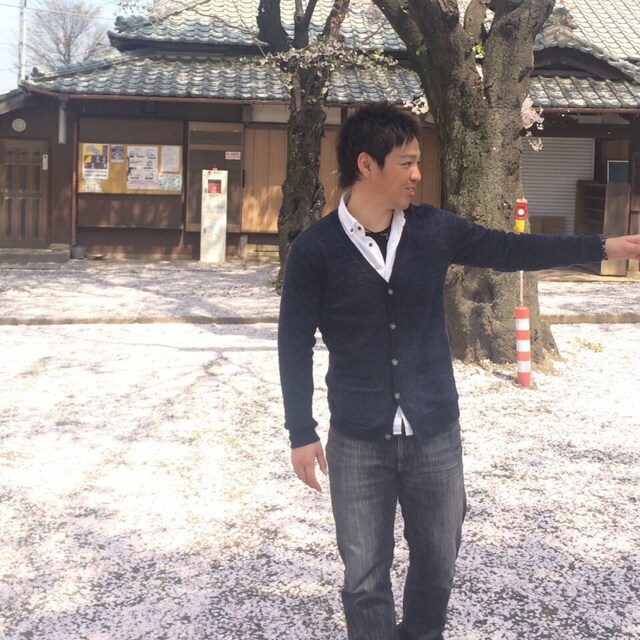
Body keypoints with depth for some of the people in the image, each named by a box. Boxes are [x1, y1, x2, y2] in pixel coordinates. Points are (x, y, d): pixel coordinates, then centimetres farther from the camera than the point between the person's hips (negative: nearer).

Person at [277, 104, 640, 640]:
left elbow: (509, 250, 7)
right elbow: (296, 343, -5)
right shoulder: (315, 249, -9)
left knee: (437, 561, 15)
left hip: (435, 433, 3)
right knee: (365, 575, 7)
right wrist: (302, 432, -7)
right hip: (358, 440, -3)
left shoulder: (434, 229, 0)